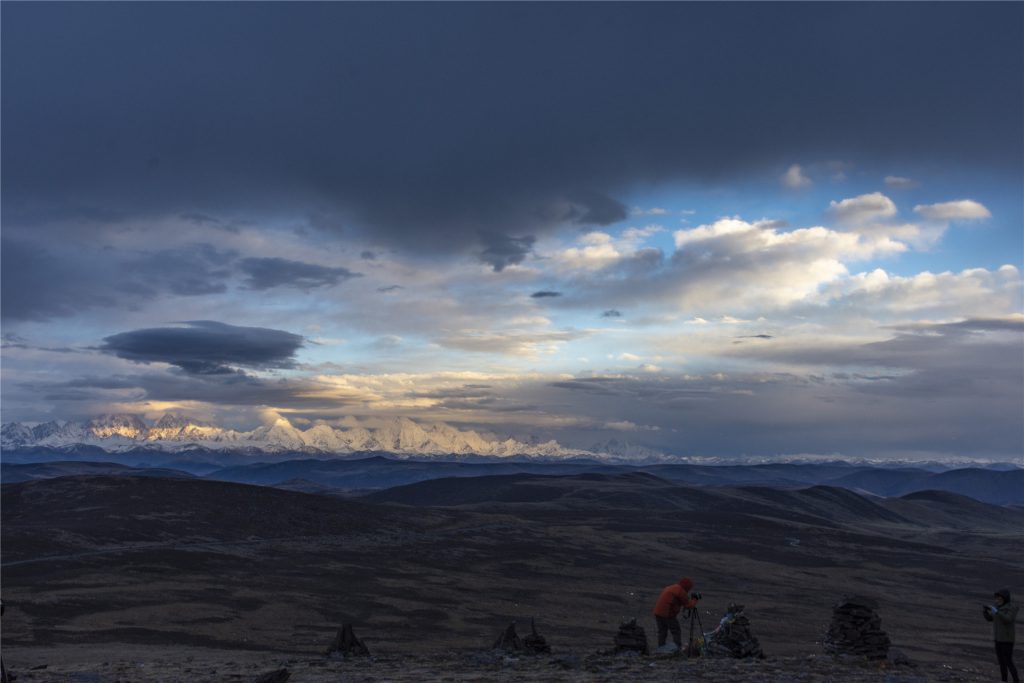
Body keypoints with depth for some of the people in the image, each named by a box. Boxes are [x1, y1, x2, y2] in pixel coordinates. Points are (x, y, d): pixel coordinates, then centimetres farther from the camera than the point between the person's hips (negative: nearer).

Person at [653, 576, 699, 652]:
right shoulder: (680, 590, -5)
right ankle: (678, 649, -3)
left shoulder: (669, 588, 21)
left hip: (658, 613, 8)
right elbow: (689, 605, -2)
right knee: (677, 632, 2)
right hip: (668, 614, -8)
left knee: (662, 632, 13)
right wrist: (694, 600, 16)